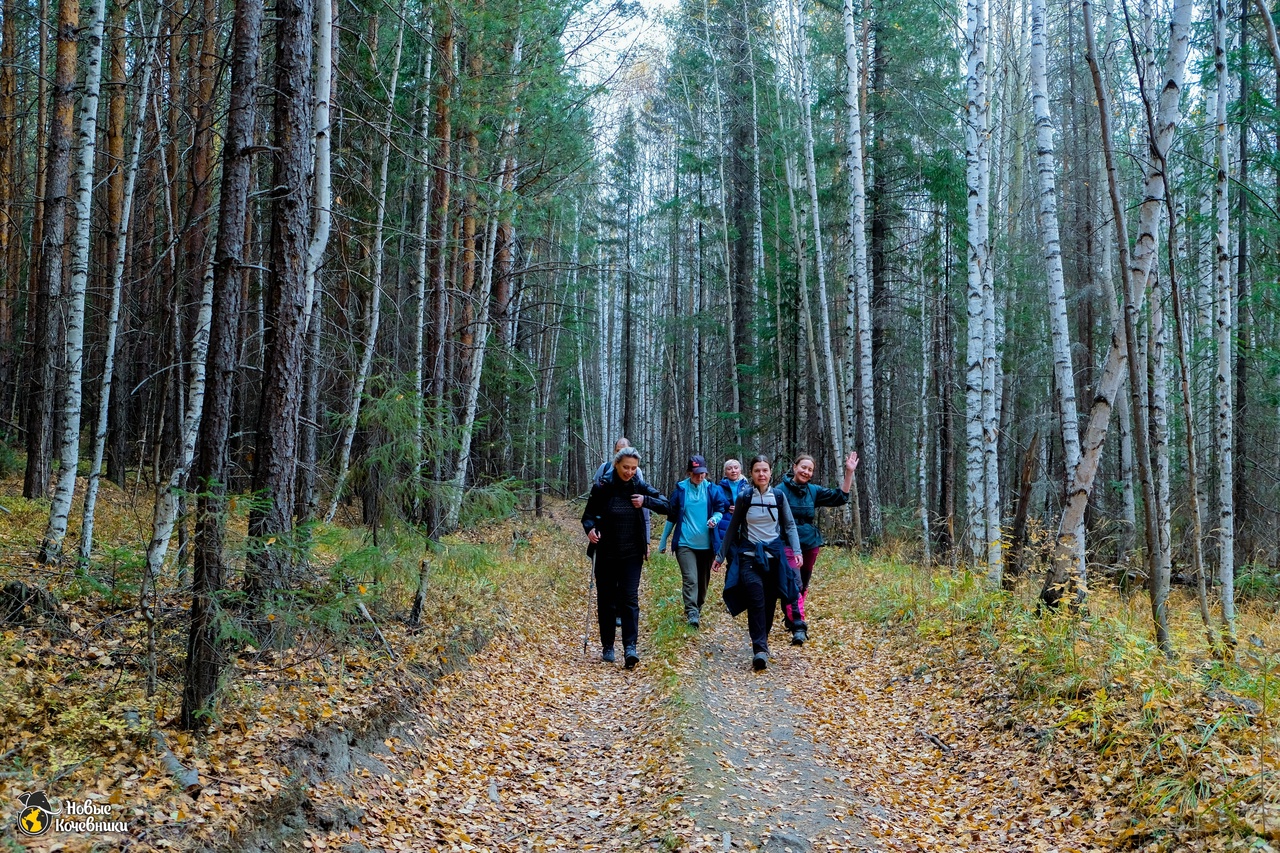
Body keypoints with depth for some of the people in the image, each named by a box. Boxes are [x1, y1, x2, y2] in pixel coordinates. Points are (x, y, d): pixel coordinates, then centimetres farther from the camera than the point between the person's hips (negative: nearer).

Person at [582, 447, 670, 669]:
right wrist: (590, 528, -23)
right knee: (606, 599, 7)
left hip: (632, 553, 0)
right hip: (606, 553, 0)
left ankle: (630, 647, -12)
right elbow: (589, 514, -2)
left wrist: (645, 501, -16)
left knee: (630, 598, -8)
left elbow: (666, 506, 0)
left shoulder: (640, 487, -1)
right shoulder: (602, 487, -7)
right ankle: (607, 646, 19)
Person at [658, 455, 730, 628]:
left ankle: (698, 609, 30)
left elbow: (721, 509, 9)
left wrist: (715, 518, -15)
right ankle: (692, 614, -21)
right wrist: (663, 541, 10)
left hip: (706, 544, 2)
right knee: (690, 579, -15)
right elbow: (671, 517, 8)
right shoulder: (680, 489, 1)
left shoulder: (712, 490, 3)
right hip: (685, 543, -2)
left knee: (703, 580, 12)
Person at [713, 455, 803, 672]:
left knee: (769, 603, 5)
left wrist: (796, 551, -5)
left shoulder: (779, 497, 4)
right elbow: (732, 529, 9)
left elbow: (790, 526, 8)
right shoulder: (744, 499, 2)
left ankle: (762, 640, 24)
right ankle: (760, 649, -21)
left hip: (774, 556, 2)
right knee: (756, 600, -16)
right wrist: (720, 556, 10)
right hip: (749, 556, -2)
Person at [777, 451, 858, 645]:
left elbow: (840, 497, 4)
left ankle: (790, 619, 30)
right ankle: (798, 627, -24)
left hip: (810, 544, 5)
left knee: (803, 586, 14)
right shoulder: (781, 491, -5)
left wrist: (849, 472, -2)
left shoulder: (813, 491, 6)